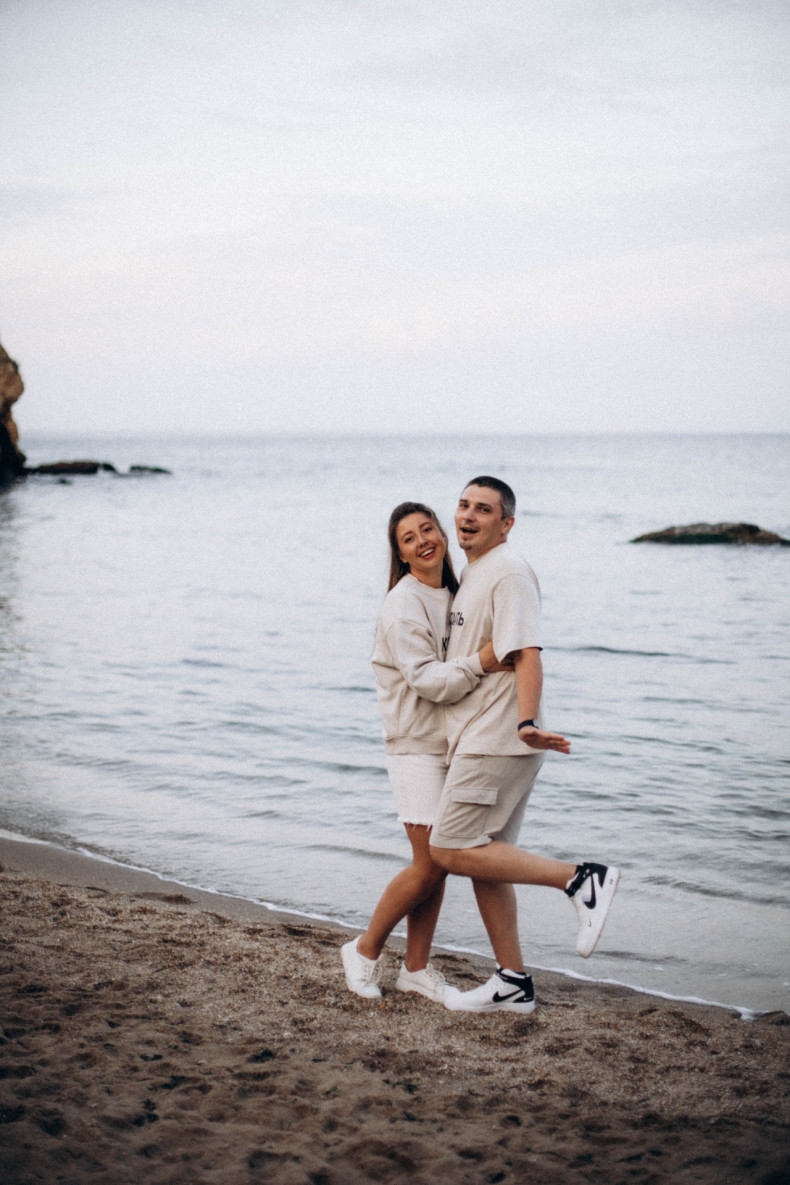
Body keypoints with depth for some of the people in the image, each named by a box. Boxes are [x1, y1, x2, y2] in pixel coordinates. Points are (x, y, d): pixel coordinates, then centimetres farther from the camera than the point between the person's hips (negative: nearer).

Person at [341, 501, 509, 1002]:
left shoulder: (452, 596, 12)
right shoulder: (403, 605, -14)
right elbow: (427, 680, -22)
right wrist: (479, 663, -35)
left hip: (453, 745, 7)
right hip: (417, 748, -7)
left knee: (441, 860, 8)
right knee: (429, 865, -7)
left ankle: (417, 967, 18)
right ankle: (365, 951, 11)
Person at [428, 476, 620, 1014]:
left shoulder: (509, 572, -13)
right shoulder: (473, 573, 18)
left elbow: (527, 653, -24)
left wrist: (527, 723, -36)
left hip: (497, 738, -10)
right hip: (478, 740, 10)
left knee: (451, 851, -12)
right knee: (482, 858, 11)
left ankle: (583, 879, -11)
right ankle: (513, 983, 18)